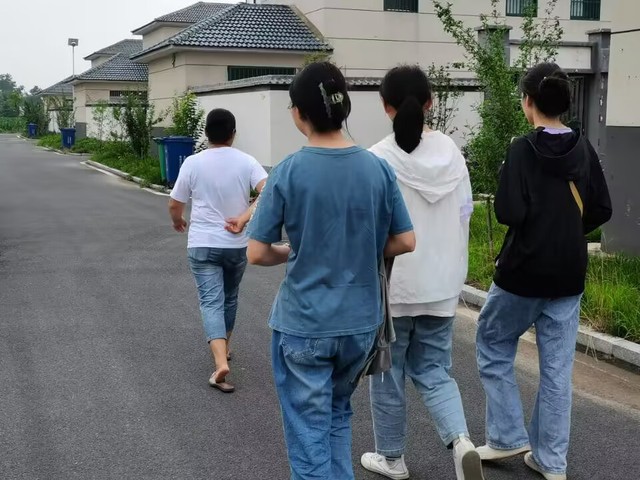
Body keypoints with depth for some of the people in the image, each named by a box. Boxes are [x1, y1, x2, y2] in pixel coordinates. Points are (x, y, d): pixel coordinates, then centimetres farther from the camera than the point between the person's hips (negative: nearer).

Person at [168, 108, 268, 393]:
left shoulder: (193, 163, -5)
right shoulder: (246, 162, -4)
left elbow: (174, 204, 2)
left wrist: (178, 221, 23)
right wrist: (245, 217, -12)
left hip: (203, 244, -2)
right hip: (237, 245, 2)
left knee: (211, 302, -5)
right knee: (229, 298, 21)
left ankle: (220, 362, -22)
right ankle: (223, 349, 37)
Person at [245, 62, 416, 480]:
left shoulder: (288, 172, -13)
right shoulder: (378, 169, -4)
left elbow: (257, 254, -11)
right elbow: (405, 243, 0)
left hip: (303, 324, -4)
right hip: (361, 321, 4)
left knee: (309, 429, 9)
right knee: (339, 414, 25)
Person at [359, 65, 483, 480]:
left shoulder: (379, 158, -15)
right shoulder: (451, 152, -1)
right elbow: (464, 214, 6)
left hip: (392, 283, -4)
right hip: (441, 282, 4)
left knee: (389, 372, 13)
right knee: (433, 369, 15)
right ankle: (461, 440, -6)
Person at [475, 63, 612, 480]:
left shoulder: (523, 149, -14)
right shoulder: (584, 149, 2)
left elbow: (509, 213, -20)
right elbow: (601, 210, 4)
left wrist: (530, 222, 2)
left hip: (524, 271, -5)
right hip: (569, 274, 5)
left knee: (493, 346, 16)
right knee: (558, 366, 10)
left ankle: (508, 437, 17)